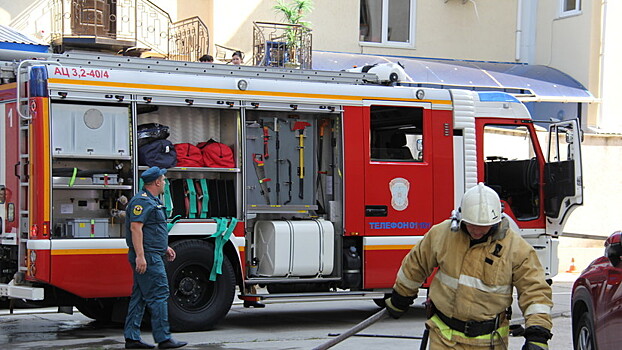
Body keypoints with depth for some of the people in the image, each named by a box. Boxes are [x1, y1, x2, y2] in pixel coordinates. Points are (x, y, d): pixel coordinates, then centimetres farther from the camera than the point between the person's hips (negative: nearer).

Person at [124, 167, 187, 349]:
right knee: (158, 295, -9)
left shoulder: (151, 201, 20)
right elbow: (135, 227, -22)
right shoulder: (142, 201, -14)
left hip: (152, 257, 11)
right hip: (148, 257, -11)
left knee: (139, 297, 10)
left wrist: (165, 248, 28)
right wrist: (140, 256, -27)